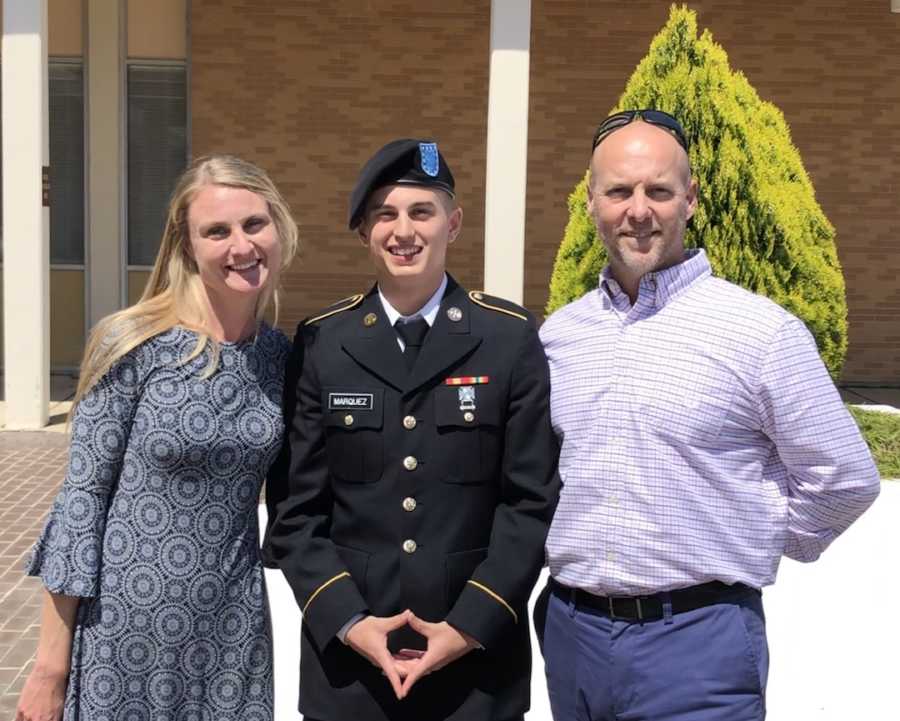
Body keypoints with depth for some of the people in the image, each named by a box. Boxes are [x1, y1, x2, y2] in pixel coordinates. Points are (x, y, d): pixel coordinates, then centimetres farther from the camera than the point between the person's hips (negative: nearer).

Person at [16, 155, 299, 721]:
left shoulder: (282, 355, 0)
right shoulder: (135, 345, -12)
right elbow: (83, 493, -10)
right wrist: (52, 662, -9)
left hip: (234, 626, 4)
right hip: (128, 618, -3)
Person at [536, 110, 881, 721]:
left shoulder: (763, 332, -9)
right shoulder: (556, 334, 6)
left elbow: (843, 481, -3)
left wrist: (745, 545, 4)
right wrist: (587, 553, 11)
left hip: (697, 642, -4)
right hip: (569, 631, 5)